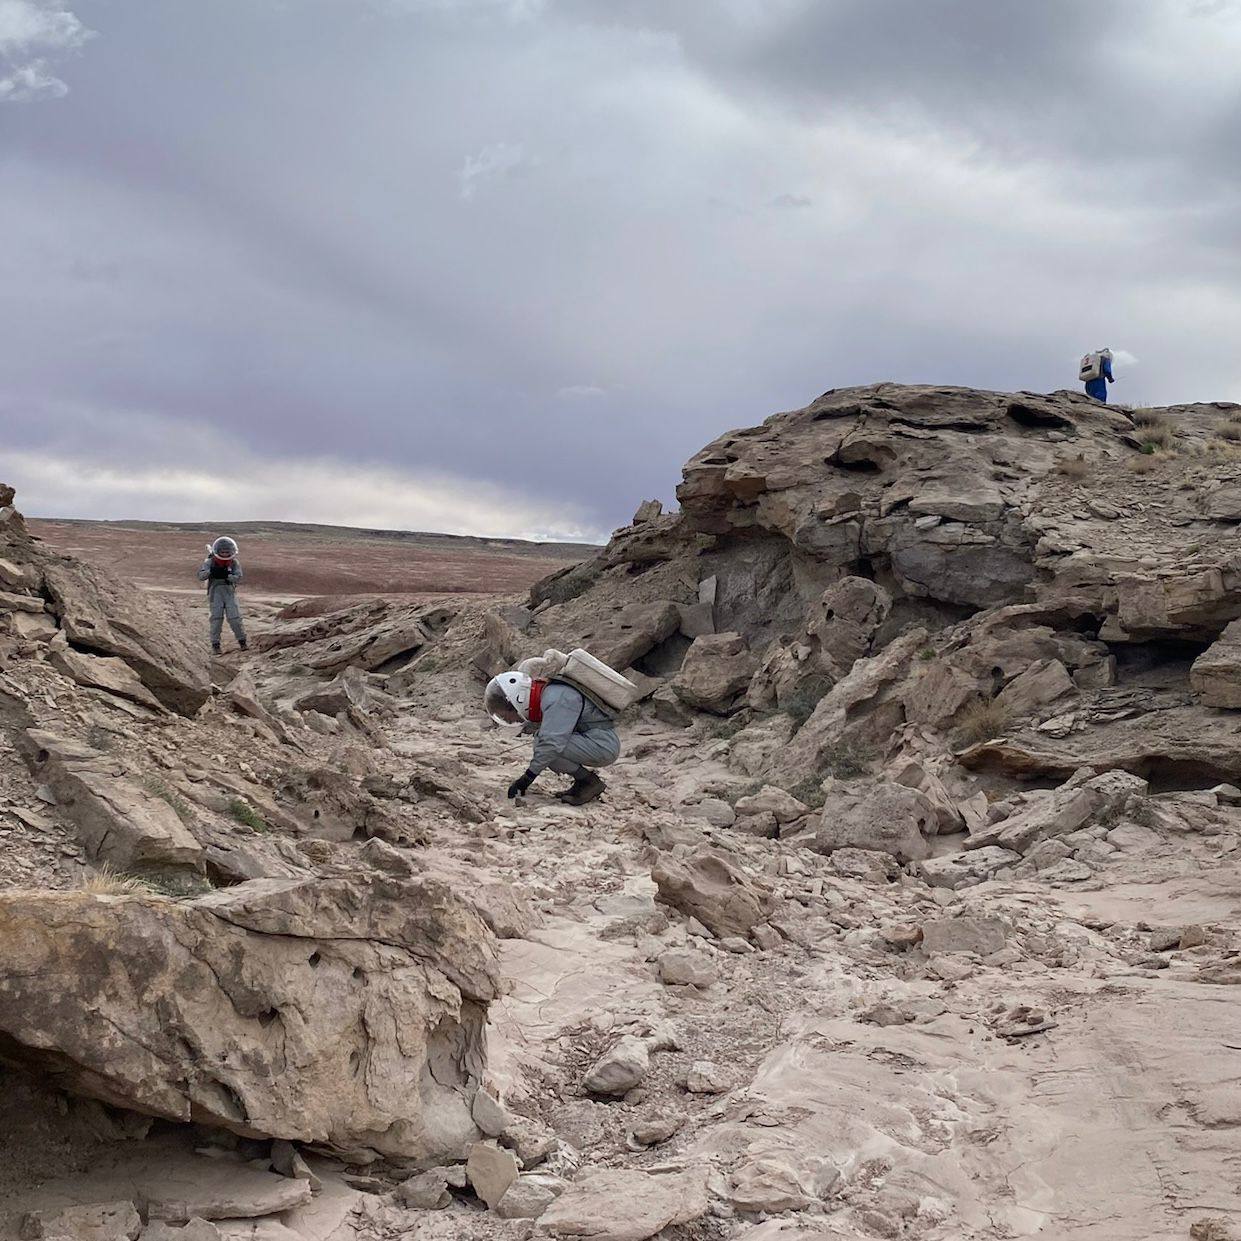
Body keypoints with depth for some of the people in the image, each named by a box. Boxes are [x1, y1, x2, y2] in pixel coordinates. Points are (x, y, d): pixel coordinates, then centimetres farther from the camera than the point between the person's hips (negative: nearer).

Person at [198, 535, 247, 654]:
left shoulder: (234, 563, 1)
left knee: (234, 617, -4)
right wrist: (210, 571, -27)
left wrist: (227, 575, -28)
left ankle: (242, 640, 11)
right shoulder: (210, 562, -1)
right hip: (215, 591, -1)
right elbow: (200, 576, -8)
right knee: (216, 618, -4)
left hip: (230, 591, 1)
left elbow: (238, 577, -10)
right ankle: (215, 644, 4)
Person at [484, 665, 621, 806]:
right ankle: (583, 780, 9)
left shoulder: (556, 698, -20)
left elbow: (552, 742, -27)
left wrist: (527, 777, -22)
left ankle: (590, 782, -8)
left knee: (546, 747, -20)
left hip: (603, 745, -10)